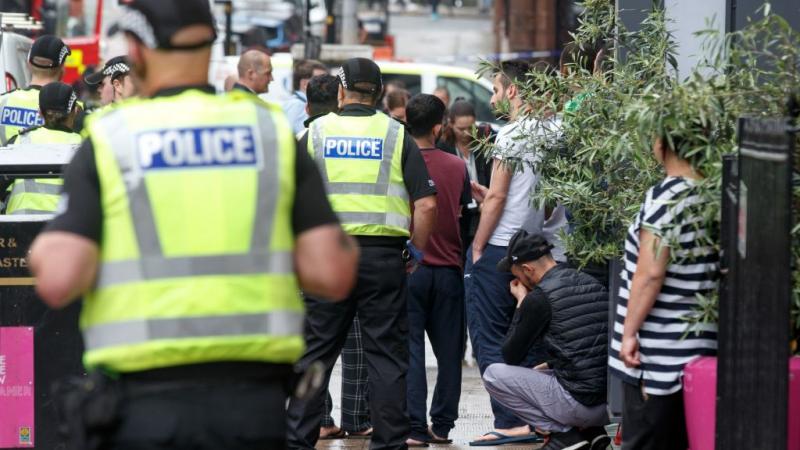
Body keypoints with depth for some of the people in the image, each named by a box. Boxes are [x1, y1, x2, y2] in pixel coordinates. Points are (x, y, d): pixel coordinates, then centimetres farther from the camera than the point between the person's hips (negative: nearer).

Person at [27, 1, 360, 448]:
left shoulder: (108, 144, -1)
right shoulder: (273, 134, 5)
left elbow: (58, 281, -11)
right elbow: (333, 273, -3)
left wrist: (41, 251, 11)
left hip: (145, 407, -2)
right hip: (254, 402, 2)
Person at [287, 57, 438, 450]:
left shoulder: (315, 133, 5)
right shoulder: (396, 135, 4)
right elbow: (427, 204, -3)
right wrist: (416, 251, 8)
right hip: (383, 254, -1)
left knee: (315, 351, 7)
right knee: (387, 354, 4)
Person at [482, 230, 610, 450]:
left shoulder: (539, 298, -9)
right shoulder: (594, 285, 12)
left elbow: (511, 357, 3)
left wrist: (521, 302, 10)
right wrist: (548, 365, 29)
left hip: (578, 405, -8)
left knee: (493, 374, 6)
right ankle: (591, 432, 13)